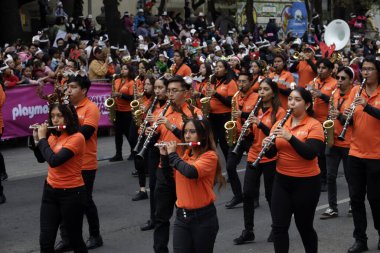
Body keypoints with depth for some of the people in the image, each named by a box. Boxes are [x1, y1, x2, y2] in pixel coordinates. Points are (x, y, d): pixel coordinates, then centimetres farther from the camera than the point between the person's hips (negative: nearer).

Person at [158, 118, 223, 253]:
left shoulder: (210, 156, -12)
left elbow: (190, 172, -29)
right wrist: (164, 156, 4)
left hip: (203, 217, -5)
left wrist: (172, 154, -15)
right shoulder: (185, 155, 9)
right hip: (181, 216, 5)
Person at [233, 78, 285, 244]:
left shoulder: (279, 111, -7)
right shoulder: (256, 110, 11)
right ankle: (248, 231, 10)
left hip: (270, 159, -5)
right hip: (253, 157, 5)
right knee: (247, 193, 0)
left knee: (271, 195, 5)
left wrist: (260, 124, -25)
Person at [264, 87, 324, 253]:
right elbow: (271, 153, 4)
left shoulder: (314, 125, -9)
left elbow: (311, 153, -22)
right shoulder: (280, 123, 5)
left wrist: (290, 137, -30)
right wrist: (267, 145, -18)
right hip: (282, 180, 4)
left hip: (306, 182, -4)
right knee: (279, 226, 0)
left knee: (304, 226, 10)